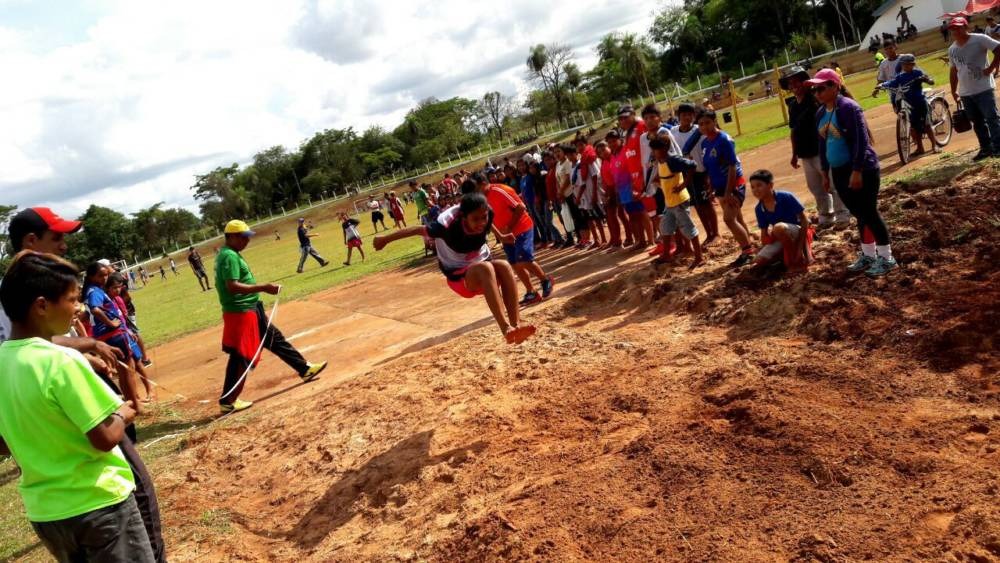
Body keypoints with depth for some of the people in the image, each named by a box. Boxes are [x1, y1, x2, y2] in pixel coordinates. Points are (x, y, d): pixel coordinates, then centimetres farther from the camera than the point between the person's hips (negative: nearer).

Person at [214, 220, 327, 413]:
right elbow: (232, 286, -29)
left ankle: (304, 369, 29)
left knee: (275, 338, 18)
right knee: (241, 356, -6)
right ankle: (227, 401, 2)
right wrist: (263, 288, -30)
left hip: (251, 311, 11)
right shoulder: (229, 256, -19)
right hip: (241, 313, -11)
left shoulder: (230, 254, 14)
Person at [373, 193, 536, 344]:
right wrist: (385, 239, -3)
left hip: (482, 271, 4)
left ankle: (516, 325, -36)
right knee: (485, 268, -37)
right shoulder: (448, 224, -29)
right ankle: (506, 329, -46)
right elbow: (417, 230, -15)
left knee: (504, 266, -31)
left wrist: (500, 236, 26)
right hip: (460, 276, -4)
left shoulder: (485, 215, -16)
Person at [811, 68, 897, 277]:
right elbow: (823, 144, 19)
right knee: (859, 214, 15)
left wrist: (857, 171, -24)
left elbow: (861, 141, -20)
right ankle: (868, 255, 26)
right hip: (839, 172, 8)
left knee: (870, 213, -3)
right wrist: (825, 172, 19)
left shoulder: (848, 107, -16)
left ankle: (886, 257, 7)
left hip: (862, 170, -8)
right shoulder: (821, 113, 10)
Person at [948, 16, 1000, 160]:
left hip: (984, 89, -6)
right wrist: (954, 91, 18)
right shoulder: (952, 49, 12)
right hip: (965, 93, 6)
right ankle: (986, 148, 19)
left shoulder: (979, 39, -8)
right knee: (977, 122, 11)